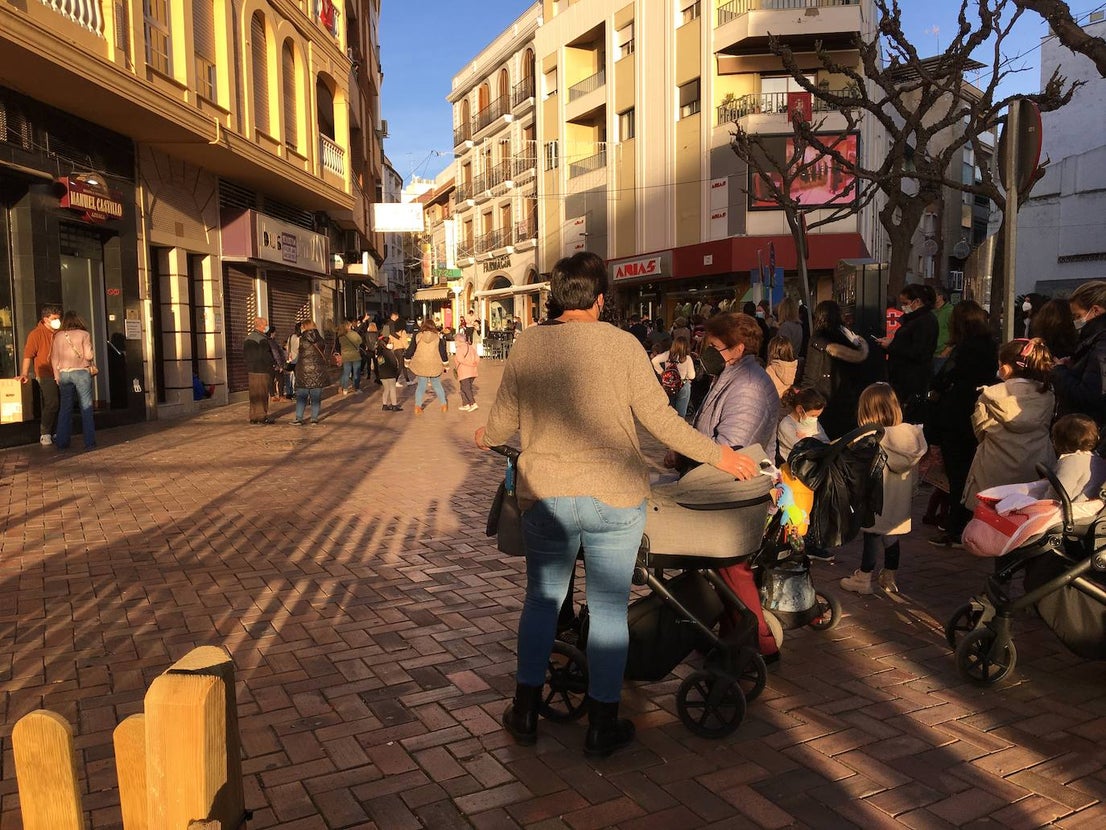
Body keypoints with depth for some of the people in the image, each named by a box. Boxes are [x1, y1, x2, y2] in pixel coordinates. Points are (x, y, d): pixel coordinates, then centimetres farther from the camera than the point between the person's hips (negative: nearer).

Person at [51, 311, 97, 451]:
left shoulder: (58, 336, 8)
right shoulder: (84, 334, -2)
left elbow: (54, 358, 9)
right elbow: (88, 355, -9)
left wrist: (57, 376, 15)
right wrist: (92, 355, 13)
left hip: (64, 373, 3)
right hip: (81, 372, -3)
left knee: (65, 408, 10)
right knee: (86, 407, 1)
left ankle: (62, 442, 11)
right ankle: (89, 441, -1)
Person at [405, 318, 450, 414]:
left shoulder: (417, 337, -6)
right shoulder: (438, 338, -7)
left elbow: (410, 351, -2)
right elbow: (443, 353, -3)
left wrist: (408, 361, 14)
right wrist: (446, 365, 9)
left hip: (420, 366, 0)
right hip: (435, 367, 0)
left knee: (421, 385, 11)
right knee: (437, 385, 16)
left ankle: (417, 407, 6)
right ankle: (444, 405, 23)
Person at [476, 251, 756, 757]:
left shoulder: (527, 345, -1)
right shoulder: (622, 345, -7)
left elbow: (503, 421, 6)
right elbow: (660, 419, -7)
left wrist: (486, 438, 29)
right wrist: (717, 456, 4)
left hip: (544, 495, 2)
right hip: (613, 497, -2)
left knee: (541, 598, 17)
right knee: (608, 609, 9)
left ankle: (524, 713, 27)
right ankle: (602, 725, 19)